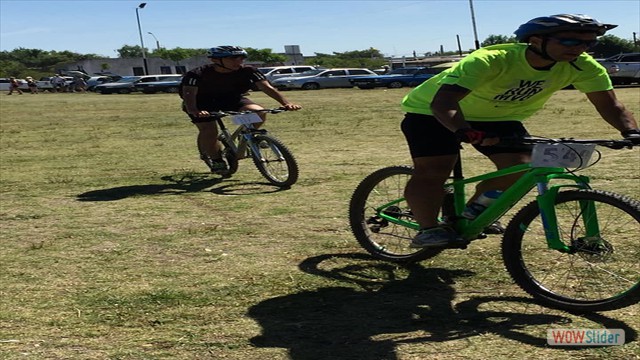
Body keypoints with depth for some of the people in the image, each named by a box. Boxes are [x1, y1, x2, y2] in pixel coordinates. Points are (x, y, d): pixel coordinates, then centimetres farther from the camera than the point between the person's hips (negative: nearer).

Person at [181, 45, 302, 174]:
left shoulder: (247, 71, -22)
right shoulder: (197, 74, -29)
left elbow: (267, 87, -27)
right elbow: (189, 94, -38)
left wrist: (286, 103, -42)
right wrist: (194, 111, -59)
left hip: (231, 98, 2)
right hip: (203, 103, -2)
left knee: (259, 113, -23)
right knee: (208, 131, -23)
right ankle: (216, 161, 3)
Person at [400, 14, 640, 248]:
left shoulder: (584, 66, -21)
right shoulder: (490, 60, -38)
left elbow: (609, 105, -16)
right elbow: (443, 102, -45)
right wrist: (465, 132, -62)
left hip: (498, 118, 5)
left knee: (521, 170, -10)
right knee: (432, 171, -20)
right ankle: (428, 228, -1)